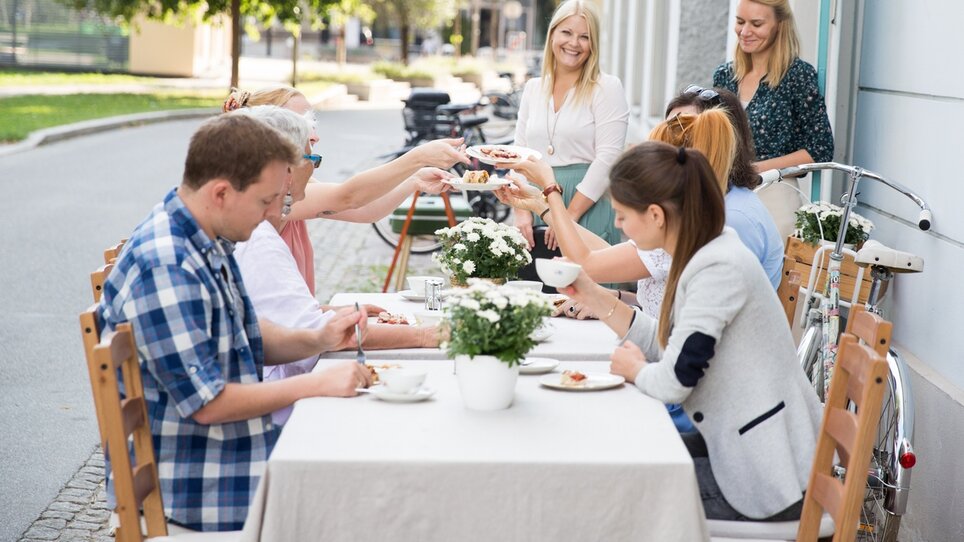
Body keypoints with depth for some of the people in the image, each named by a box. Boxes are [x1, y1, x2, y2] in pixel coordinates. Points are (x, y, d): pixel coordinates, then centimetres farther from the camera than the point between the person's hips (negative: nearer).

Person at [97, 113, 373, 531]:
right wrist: (317, 383, -19)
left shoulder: (208, 243, 6)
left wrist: (319, 340, 0)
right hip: (186, 483, -9)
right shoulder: (165, 269, -25)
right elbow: (206, 403, -24)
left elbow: (246, 339, 17)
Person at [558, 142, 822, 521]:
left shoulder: (718, 270, -25)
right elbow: (668, 346, 8)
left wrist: (634, 369, -4)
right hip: (742, 446, 9)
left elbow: (672, 383, -25)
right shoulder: (703, 254, 4)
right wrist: (593, 297, 6)